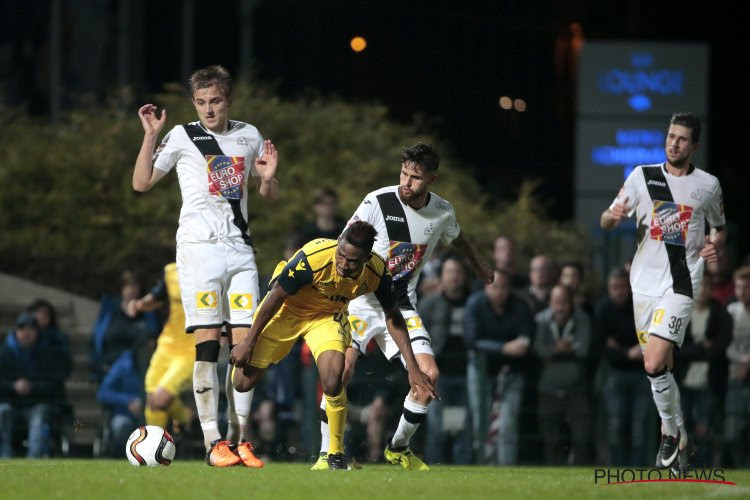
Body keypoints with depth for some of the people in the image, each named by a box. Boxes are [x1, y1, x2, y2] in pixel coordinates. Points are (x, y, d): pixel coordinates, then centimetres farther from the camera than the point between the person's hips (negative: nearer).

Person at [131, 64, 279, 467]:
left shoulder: (249, 136, 13)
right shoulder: (182, 137, 3)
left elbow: (269, 196, 21)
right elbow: (141, 183, 4)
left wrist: (268, 177, -2)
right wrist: (150, 137, -5)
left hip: (240, 248, 4)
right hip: (199, 248, -4)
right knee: (207, 344, -9)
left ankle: (241, 439, 3)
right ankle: (213, 442, -10)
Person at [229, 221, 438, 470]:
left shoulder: (377, 272, -26)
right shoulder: (312, 258, -37)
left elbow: (393, 317, -7)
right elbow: (276, 296, -22)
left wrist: (413, 368, -10)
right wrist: (249, 343, -16)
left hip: (328, 316, 1)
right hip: (286, 310, -1)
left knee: (333, 381, -26)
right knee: (243, 382, -1)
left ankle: (336, 455, -5)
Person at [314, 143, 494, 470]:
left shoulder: (442, 212, 0)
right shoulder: (378, 203, -15)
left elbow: (457, 239, 24)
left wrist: (479, 268, 42)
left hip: (402, 305, 4)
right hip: (363, 299, -4)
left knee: (428, 375, -9)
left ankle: (398, 448, 13)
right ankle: (327, 453, -14)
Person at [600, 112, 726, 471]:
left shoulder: (708, 185, 3)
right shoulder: (642, 176, 5)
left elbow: (719, 229, 18)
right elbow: (607, 222, 6)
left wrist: (715, 245, -5)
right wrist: (612, 216, -18)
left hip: (681, 285, -3)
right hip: (645, 281, 3)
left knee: (654, 365, -19)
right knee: (660, 369, 8)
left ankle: (671, 430, 1)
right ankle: (679, 438, 25)